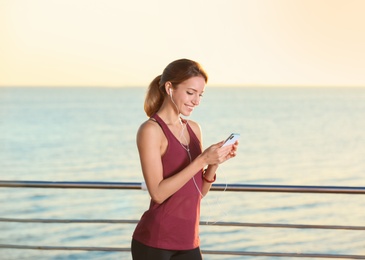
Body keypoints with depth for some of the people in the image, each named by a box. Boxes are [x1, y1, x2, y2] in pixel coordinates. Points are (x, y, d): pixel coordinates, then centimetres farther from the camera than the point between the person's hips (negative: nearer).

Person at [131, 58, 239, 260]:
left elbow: (199, 192, 12)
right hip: (154, 242, -7)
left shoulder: (194, 129, 10)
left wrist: (214, 163, -5)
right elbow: (158, 193, -19)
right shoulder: (151, 130, -11)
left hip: (188, 243, 7)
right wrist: (202, 160, -22)